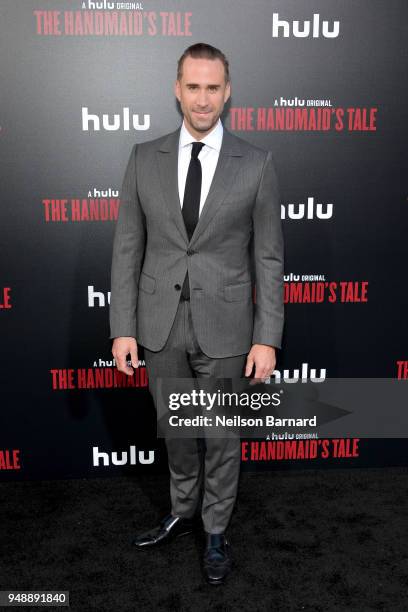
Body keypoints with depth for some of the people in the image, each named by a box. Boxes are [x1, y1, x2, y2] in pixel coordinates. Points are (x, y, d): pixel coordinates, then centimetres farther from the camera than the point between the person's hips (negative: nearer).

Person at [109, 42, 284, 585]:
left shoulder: (256, 164, -4)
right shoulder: (145, 158, 1)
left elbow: (268, 258, -3)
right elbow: (128, 248, 1)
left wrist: (267, 338, -8)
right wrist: (123, 329, -3)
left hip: (225, 325, -2)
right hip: (161, 324, 2)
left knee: (223, 435, 13)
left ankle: (216, 532, 36)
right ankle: (182, 514, 45)